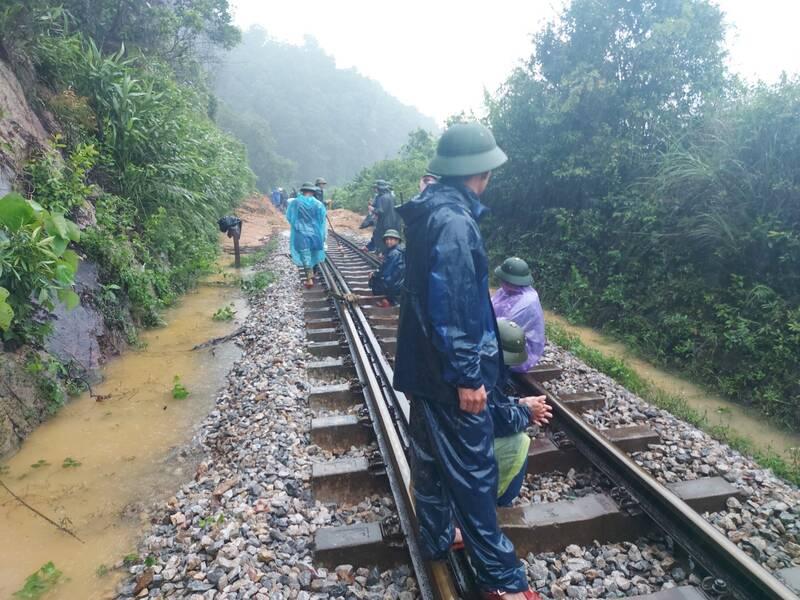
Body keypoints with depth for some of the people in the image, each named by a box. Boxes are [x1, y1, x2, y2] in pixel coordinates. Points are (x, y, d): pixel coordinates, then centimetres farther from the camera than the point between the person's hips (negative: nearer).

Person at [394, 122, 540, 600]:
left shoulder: (432, 209, 8)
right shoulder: (454, 222, -23)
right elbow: (449, 308, -26)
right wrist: (467, 376, -20)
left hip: (426, 363, 10)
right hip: (449, 372, -10)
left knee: (431, 454, 21)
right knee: (474, 471, 4)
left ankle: (437, 537, 41)